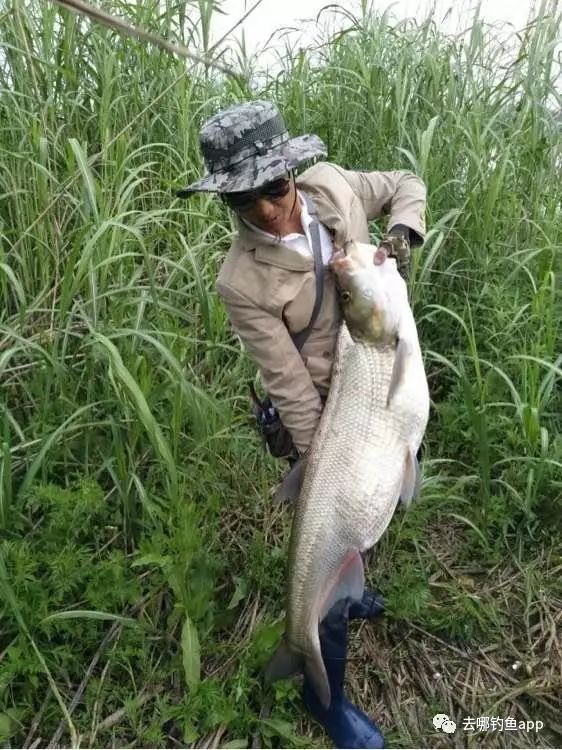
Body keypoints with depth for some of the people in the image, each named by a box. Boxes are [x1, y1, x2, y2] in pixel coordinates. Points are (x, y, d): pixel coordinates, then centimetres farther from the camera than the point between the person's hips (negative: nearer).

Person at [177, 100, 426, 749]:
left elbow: (406, 185, 7)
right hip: (323, 410, -6)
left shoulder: (331, 183, -11)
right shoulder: (243, 282, -25)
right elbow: (291, 386, -23)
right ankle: (325, 693, 29)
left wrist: (401, 235, -14)